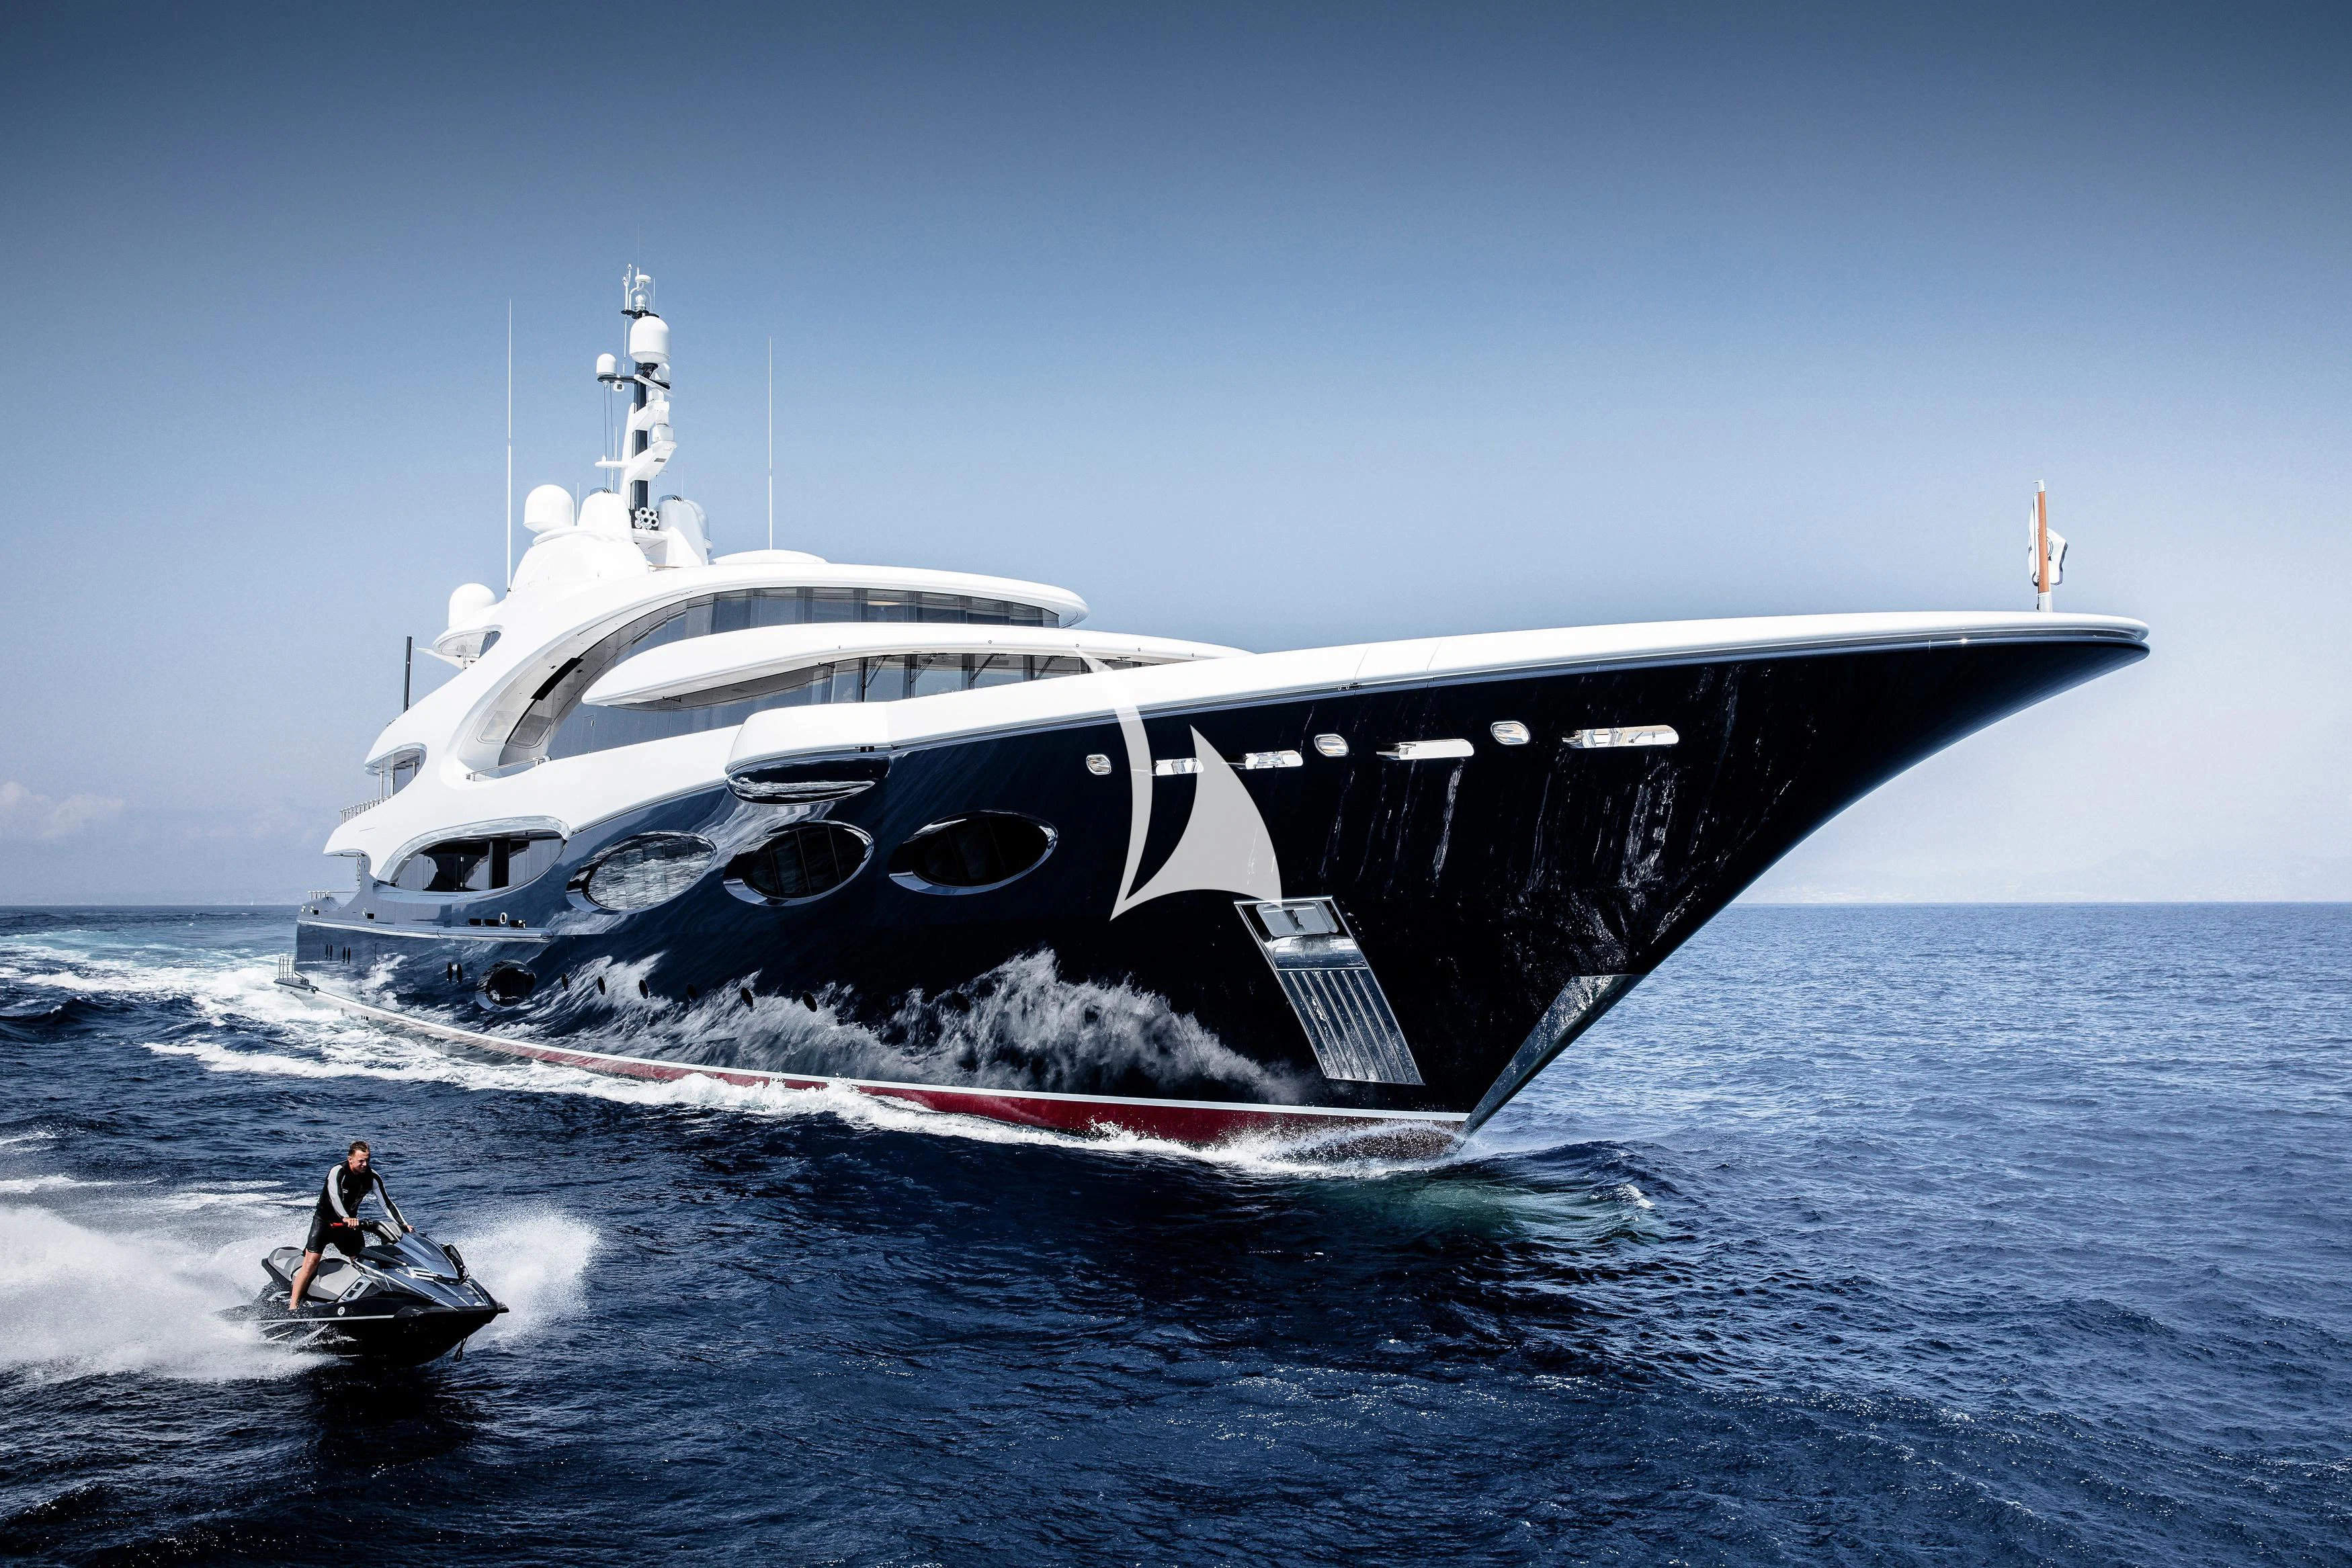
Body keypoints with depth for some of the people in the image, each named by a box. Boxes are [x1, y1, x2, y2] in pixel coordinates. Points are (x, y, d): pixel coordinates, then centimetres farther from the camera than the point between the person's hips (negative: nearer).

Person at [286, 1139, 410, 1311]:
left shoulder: (372, 1177, -9)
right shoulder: (337, 1171, -23)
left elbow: (387, 1203, -7)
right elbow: (334, 1197, -38)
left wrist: (403, 1224, -18)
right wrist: (346, 1218, -54)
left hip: (350, 1222, 5)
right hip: (325, 1219, -5)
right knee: (311, 1261, -16)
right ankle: (292, 1306, -17)